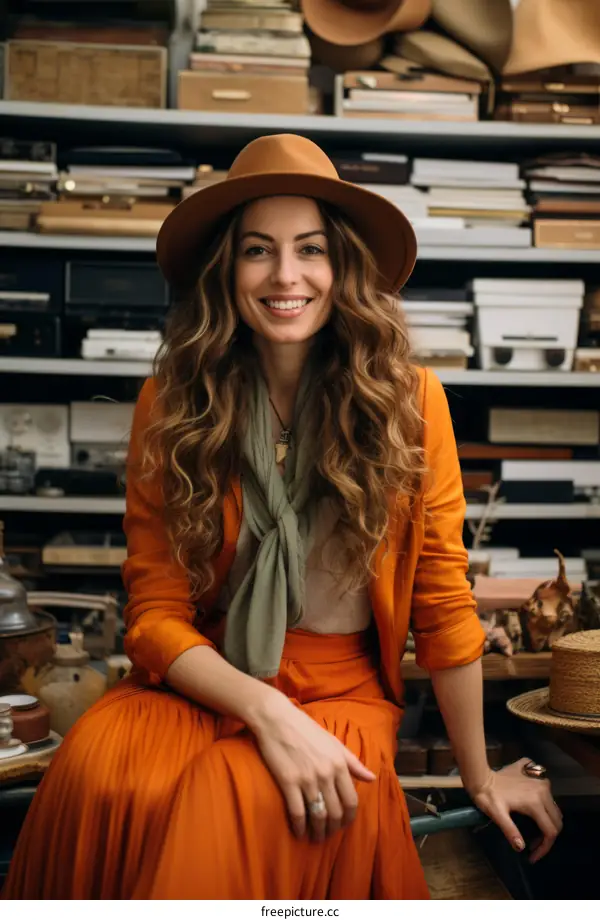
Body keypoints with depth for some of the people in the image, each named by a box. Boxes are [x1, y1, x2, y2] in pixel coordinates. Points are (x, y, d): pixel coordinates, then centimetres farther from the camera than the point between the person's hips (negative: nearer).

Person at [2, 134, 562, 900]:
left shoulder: (408, 402, -5)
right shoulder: (171, 405, -2)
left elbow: (444, 604, 1)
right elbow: (155, 612, -3)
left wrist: (480, 778, 8)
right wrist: (266, 712, -20)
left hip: (342, 689, -1)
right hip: (201, 682, 2)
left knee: (239, 805, -35)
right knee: (95, 775, -32)